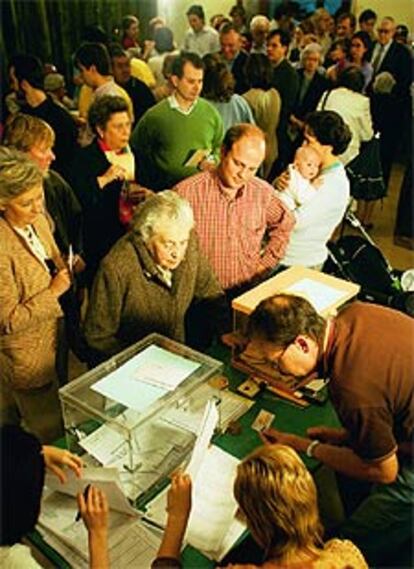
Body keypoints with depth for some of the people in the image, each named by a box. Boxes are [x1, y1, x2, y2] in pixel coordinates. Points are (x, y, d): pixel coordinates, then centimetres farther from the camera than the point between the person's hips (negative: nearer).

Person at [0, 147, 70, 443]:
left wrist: (67, 268, -6)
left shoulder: (37, 218, -5)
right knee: (52, 432, 12)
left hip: (52, 338, 7)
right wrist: (54, 292, -24)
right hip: (26, 360, -7)